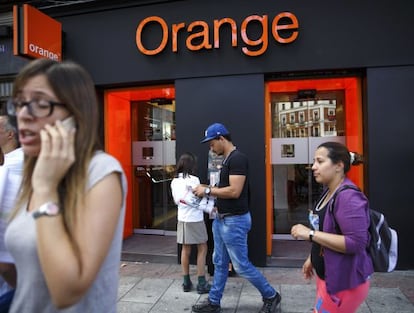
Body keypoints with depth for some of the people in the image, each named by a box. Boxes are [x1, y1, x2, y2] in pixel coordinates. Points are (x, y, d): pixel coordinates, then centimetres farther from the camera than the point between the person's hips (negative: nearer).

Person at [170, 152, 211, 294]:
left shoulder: (174, 181, 5)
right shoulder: (193, 179, -14)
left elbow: (176, 201, 9)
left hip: (182, 218, 6)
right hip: (195, 219, -6)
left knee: (185, 249, 13)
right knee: (202, 249, 5)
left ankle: (186, 282, 20)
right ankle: (201, 283, 9)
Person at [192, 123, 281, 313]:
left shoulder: (237, 158, -19)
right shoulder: (227, 160, 12)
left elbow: (234, 191, -26)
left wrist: (208, 190, -17)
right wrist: (208, 190, 3)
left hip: (235, 221, -10)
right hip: (221, 219, 10)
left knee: (241, 265, 3)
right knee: (220, 263, 17)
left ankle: (271, 297, 23)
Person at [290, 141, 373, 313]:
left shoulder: (349, 197, -24)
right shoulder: (328, 191, 6)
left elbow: (356, 243, -30)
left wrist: (310, 234, -29)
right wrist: (312, 258, 20)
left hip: (344, 281, -9)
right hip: (328, 275, 9)